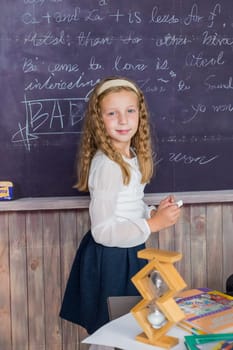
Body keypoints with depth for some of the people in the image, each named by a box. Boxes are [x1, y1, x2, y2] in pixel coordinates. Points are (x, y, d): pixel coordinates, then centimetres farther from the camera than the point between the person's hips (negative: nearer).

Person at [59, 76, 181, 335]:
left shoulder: (132, 156, 3)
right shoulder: (106, 165, -25)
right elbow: (102, 231, -24)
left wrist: (153, 212, -1)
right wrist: (153, 224, -23)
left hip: (129, 253, 9)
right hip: (110, 259, -9)